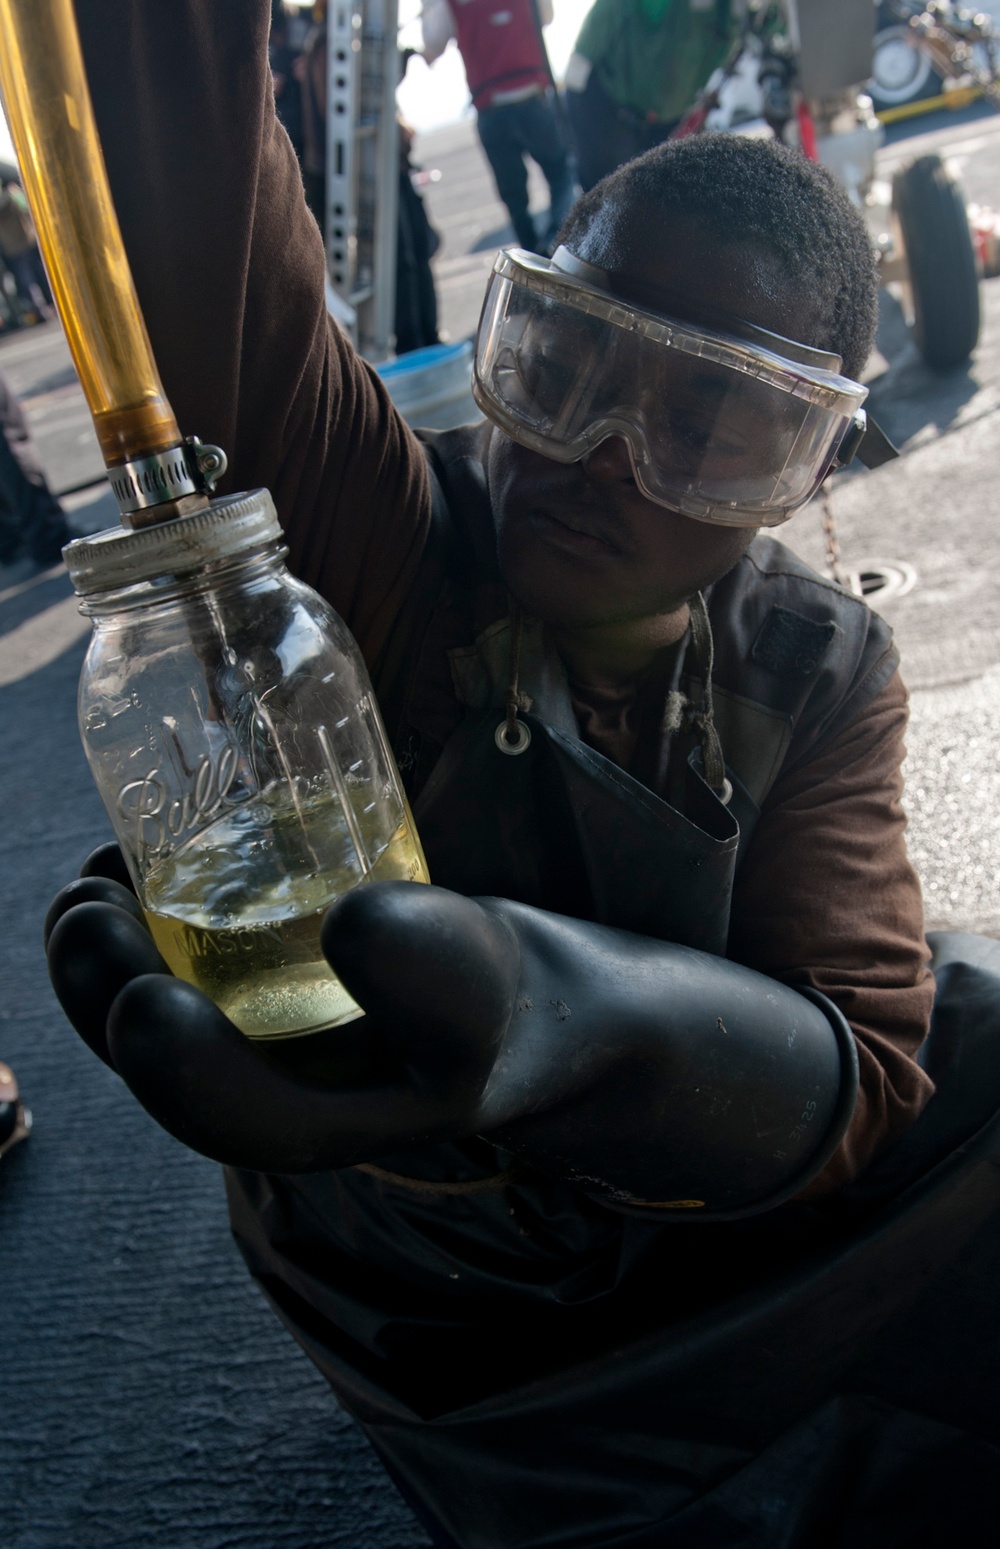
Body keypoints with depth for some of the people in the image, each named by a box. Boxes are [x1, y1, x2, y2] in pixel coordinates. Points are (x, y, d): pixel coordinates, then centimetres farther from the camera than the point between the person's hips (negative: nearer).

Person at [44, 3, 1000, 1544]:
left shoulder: (827, 677, -10)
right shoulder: (367, 532, -18)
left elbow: (857, 1080, -23)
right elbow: (186, 175, -32)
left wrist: (574, 1024, -43)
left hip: (738, 1227, 3)